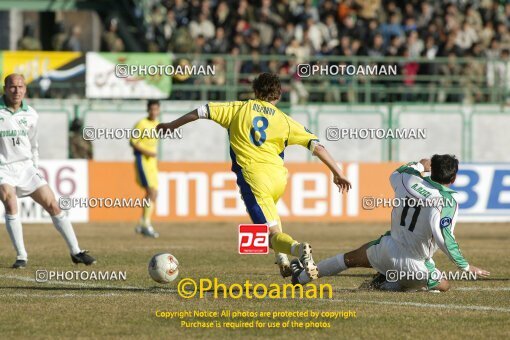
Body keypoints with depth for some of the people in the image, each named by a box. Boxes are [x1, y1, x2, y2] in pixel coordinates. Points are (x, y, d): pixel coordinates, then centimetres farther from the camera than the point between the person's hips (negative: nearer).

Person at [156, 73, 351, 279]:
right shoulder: (284, 121, 14)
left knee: (274, 234, -7)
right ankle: (282, 259, 22)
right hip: (279, 177, 3)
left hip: (253, 177, -3)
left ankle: (298, 248, -40)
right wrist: (337, 174, 14)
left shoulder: (239, 109, 12)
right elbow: (316, 145, 9)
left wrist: (172, 126, 23)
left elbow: (203, 111, 11)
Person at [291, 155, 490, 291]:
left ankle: (302, 276, 41)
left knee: (350, 259, 29)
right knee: (443, 285, 19)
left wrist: (419, 165, 36)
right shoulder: (448, 201, -18)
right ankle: (390, 285, 2)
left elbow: (396, 174, 22)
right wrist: (466, 267, -23)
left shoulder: (410, 181, -4)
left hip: (388, 250, 5)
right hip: (414, 264, -5)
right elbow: (443, 237, -29)